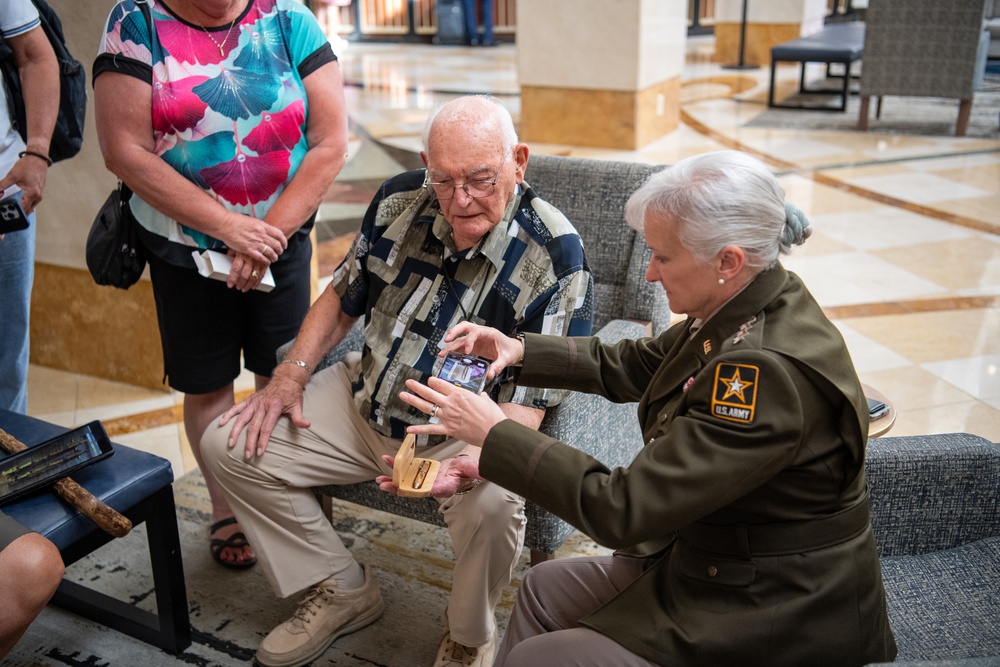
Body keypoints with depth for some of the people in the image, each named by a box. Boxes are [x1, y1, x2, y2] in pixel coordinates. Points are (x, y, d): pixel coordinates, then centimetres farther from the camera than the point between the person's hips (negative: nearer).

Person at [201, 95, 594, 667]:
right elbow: (344, 297, 11)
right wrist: (289, 377, 0)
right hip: (363, 403, 6)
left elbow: (530, 399, -22)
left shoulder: (555, 254, -20)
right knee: (229, 444, -2)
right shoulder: (401, 199, -5)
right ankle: (344, 589, 14)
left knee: (492, 500, -37)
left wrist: (472, 457, -41)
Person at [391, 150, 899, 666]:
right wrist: (521, 351, 0)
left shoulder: (767, 371, -33)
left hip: (773, 618, -8)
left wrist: (493, 434, -22)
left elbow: (622, 509, -30)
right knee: (545, 588, 14)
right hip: (710, 559, 9)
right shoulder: (744, 310, -5)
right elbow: (632, 366, 11)